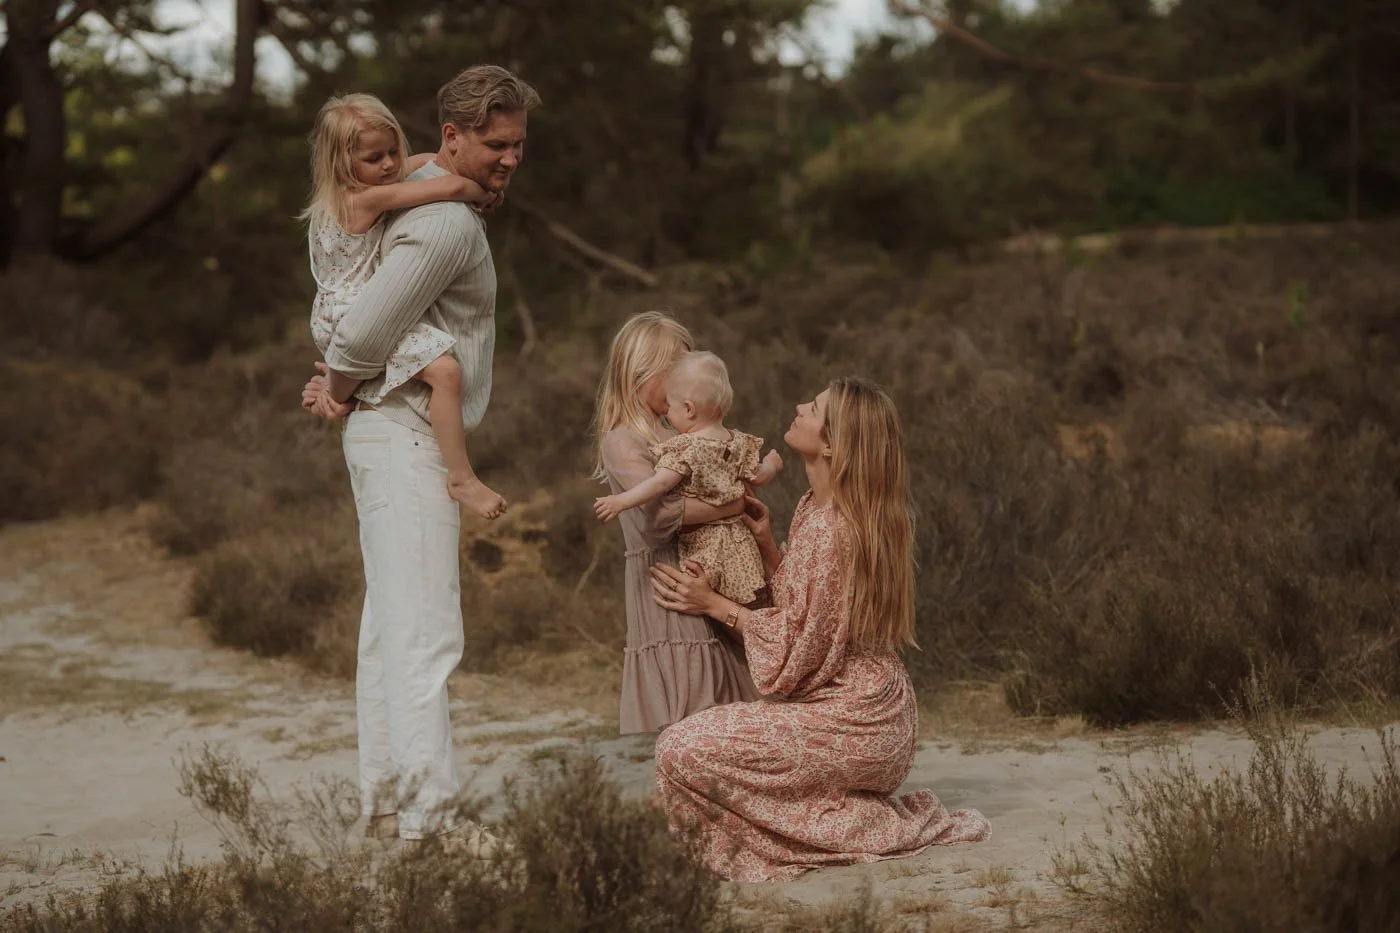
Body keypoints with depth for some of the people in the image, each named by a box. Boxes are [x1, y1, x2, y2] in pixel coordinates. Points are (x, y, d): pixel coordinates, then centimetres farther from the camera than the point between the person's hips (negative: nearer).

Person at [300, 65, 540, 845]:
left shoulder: (441, 207, 15)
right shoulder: (446, 224, -18)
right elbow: (367, 330, -26)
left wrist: (337, 386, 10)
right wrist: (339, 391, -6)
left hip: (401, 439, 11)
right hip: (408, 438, -11)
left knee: (390, 627, 13)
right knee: (426, 633, -13)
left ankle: (385, 802, 20)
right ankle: (426, 820, -15)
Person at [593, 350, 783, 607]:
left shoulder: (685, 448, -17)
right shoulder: (739, 443, 3)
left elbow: (661, 482, -28)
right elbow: (759, 477, 14)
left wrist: (621, 501, -32)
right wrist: (772, 465, 36)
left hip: (700, 545, -7)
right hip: (738, 544, 7)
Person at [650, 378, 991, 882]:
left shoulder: (825, 529, -22)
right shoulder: (819, 507, 8)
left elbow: (795, 651, -19)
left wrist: (714, 604, -10)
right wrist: (767, 546, 2)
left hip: (849, 723, -10)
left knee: (681, 750, -18)